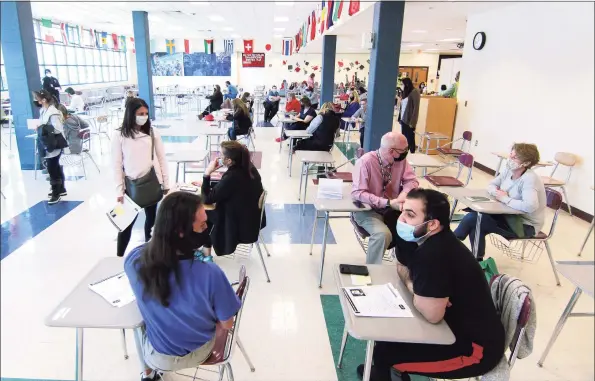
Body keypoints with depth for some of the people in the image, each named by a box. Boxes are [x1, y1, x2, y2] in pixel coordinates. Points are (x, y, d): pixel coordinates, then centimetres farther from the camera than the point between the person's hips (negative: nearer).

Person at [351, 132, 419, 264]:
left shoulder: (400, 160, -3)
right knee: (383, 234, -32)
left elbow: (412, 180, 3)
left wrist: (404, 194, -21)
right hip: (368, 209, -5)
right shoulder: (366, 162, -21)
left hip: (392, 208, 6)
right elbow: (358, 193, -26)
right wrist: (388, 203, -32)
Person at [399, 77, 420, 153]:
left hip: (409, 121, -7)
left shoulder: (414, 92, -7)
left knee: (410, 139, -2)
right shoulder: (406, 92, 16)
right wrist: (400, 118, 6)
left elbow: (416, 108, -12)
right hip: (403, 120, 7)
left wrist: (412, 122, -15)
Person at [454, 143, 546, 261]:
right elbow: (491, 185, 11)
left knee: (473, 218, -19)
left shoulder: (530, 179, -25)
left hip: (526, 225, -8)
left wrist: (505, 199, -25)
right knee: (474, 216, -11)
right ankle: (477, 261, 1)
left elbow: (530, 206, -39)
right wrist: (497, 192, -13)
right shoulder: (509, 171, 0)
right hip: (510, 215, 8)